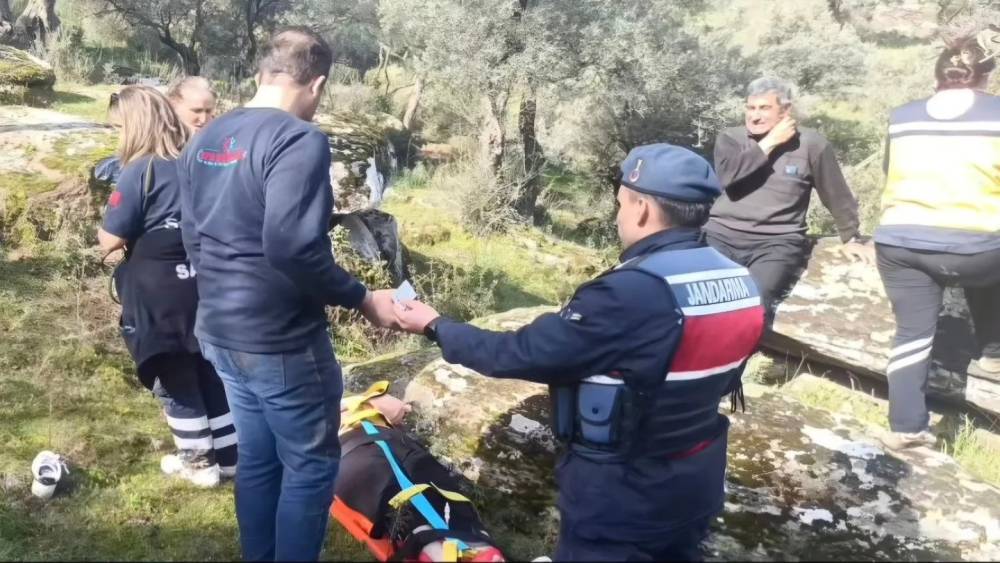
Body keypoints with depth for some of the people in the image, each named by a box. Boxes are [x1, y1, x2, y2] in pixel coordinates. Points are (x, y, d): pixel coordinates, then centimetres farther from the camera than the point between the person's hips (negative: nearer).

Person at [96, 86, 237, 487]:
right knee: (210, 371, 16)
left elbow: (110, 241, -13)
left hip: (158, 292, -6)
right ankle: (228, 455, 27)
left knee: (173, 379, 10)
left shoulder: (139, 171, -14)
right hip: (202, 284, 6)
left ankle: (199, 462, 21)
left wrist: (105, 229, 7)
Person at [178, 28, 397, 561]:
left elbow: (192, 237, 16)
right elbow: (291, 247, -28)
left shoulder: (204, 139, 9)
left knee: (257, 458, 21)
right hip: (281, 340, -9)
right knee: (310, 465, 8)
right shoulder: (300, 140, -19)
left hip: (220, 331, 9)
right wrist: (363, 298, -18)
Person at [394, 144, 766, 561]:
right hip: (699, 484, 7)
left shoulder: (632, 293, -29)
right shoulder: (741, 283, -4)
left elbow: (521, 354, -22)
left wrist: (436, 326, -8)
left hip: (622, 496, -7)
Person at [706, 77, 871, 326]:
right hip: (721, 235, 2)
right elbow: (727, 174, -9)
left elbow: (837, 194, 14)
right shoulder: (730, 138, 11)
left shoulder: (810, 143, 5)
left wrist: (851, 238, 19)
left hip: (776, 242, -2)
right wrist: (770, 142, -5)